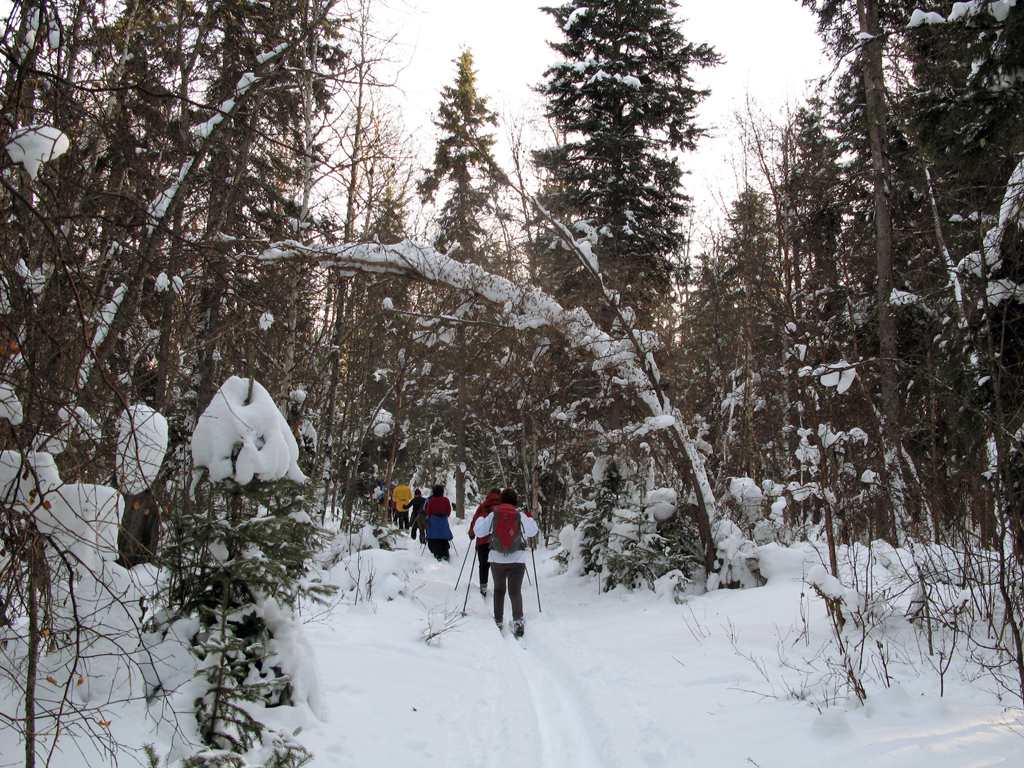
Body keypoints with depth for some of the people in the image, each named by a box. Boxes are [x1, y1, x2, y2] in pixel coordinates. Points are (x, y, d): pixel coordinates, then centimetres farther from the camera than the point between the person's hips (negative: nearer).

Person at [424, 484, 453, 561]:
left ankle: (437, 555, -3)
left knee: (435, 539, 2)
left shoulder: (431, 500, -8)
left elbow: (428, 512, 1)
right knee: (444, 539, 9)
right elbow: (449, 511, 6)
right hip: (444, 520, 2)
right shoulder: (446, 500, -2)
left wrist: (430, 518, 20)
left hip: (434, 520, -2)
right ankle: (445, 555, 7)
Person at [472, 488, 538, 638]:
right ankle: (518, 619, -17)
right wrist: (529, 517, 23)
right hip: (517, 559, -1)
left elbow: (478, 531, 4)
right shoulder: (520, 515, -2)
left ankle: (498, 621, 18)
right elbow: (532, 532, 9)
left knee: (499, 590, 17)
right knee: (515, 591, 3)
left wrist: (482, 517, 19)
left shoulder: (493, 514, -1)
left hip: (497, 559, 1)